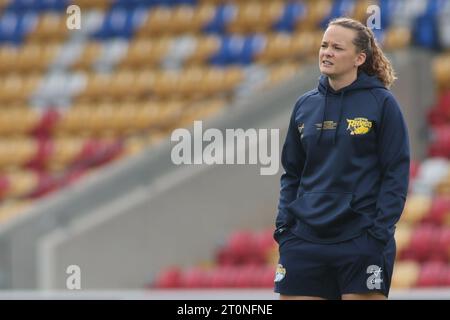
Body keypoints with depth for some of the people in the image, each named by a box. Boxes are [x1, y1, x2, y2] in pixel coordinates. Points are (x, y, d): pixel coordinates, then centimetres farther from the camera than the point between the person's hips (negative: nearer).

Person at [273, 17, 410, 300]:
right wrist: (284, 226, 5)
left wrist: (380, 231, -12)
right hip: (304, 240, 5)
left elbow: (397, 173, -5)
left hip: (362, 242, -5)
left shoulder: (381, 102, -3)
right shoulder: (305, 105, 11)